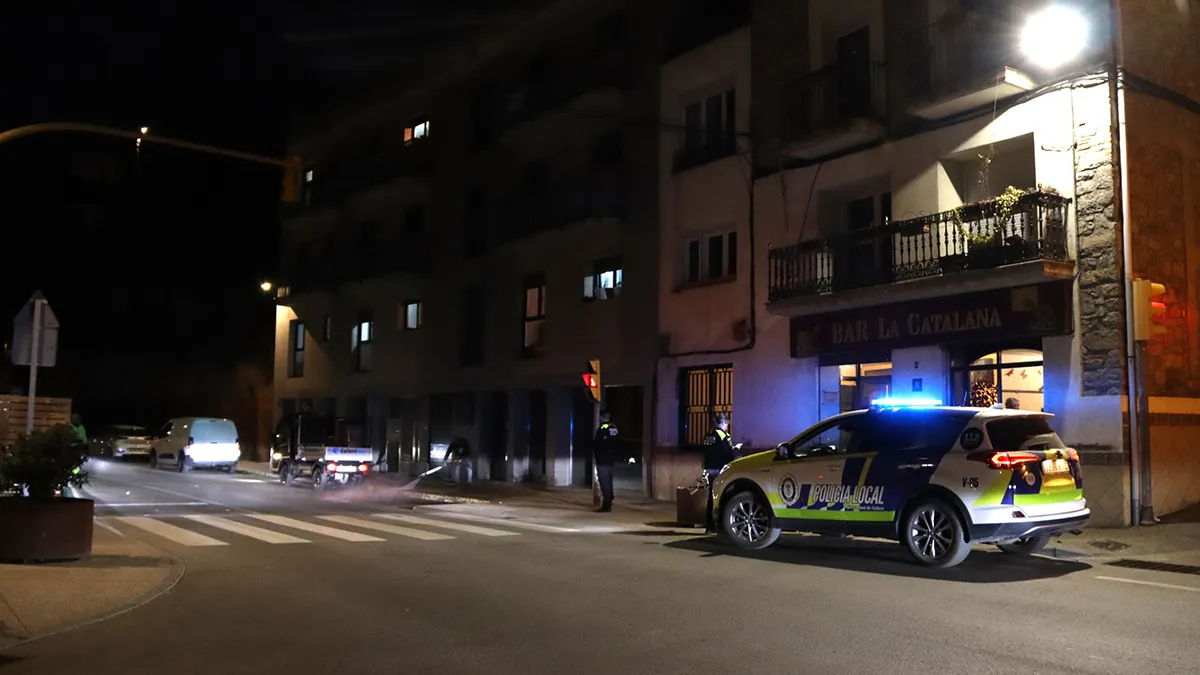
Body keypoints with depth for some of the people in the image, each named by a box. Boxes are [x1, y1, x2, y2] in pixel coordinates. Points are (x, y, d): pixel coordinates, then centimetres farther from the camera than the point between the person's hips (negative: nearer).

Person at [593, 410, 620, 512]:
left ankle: (606, 505, -8)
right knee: (608, 482, 16)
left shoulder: (602, 428, -15)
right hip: (611, 458, 8)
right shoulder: (614, 428, 8)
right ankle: (608, 503, 24)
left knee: (604, 482, -7)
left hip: (602, 459, -8)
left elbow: (597, 443, -15)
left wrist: (594, 452, 3)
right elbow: (618, 441, 14)